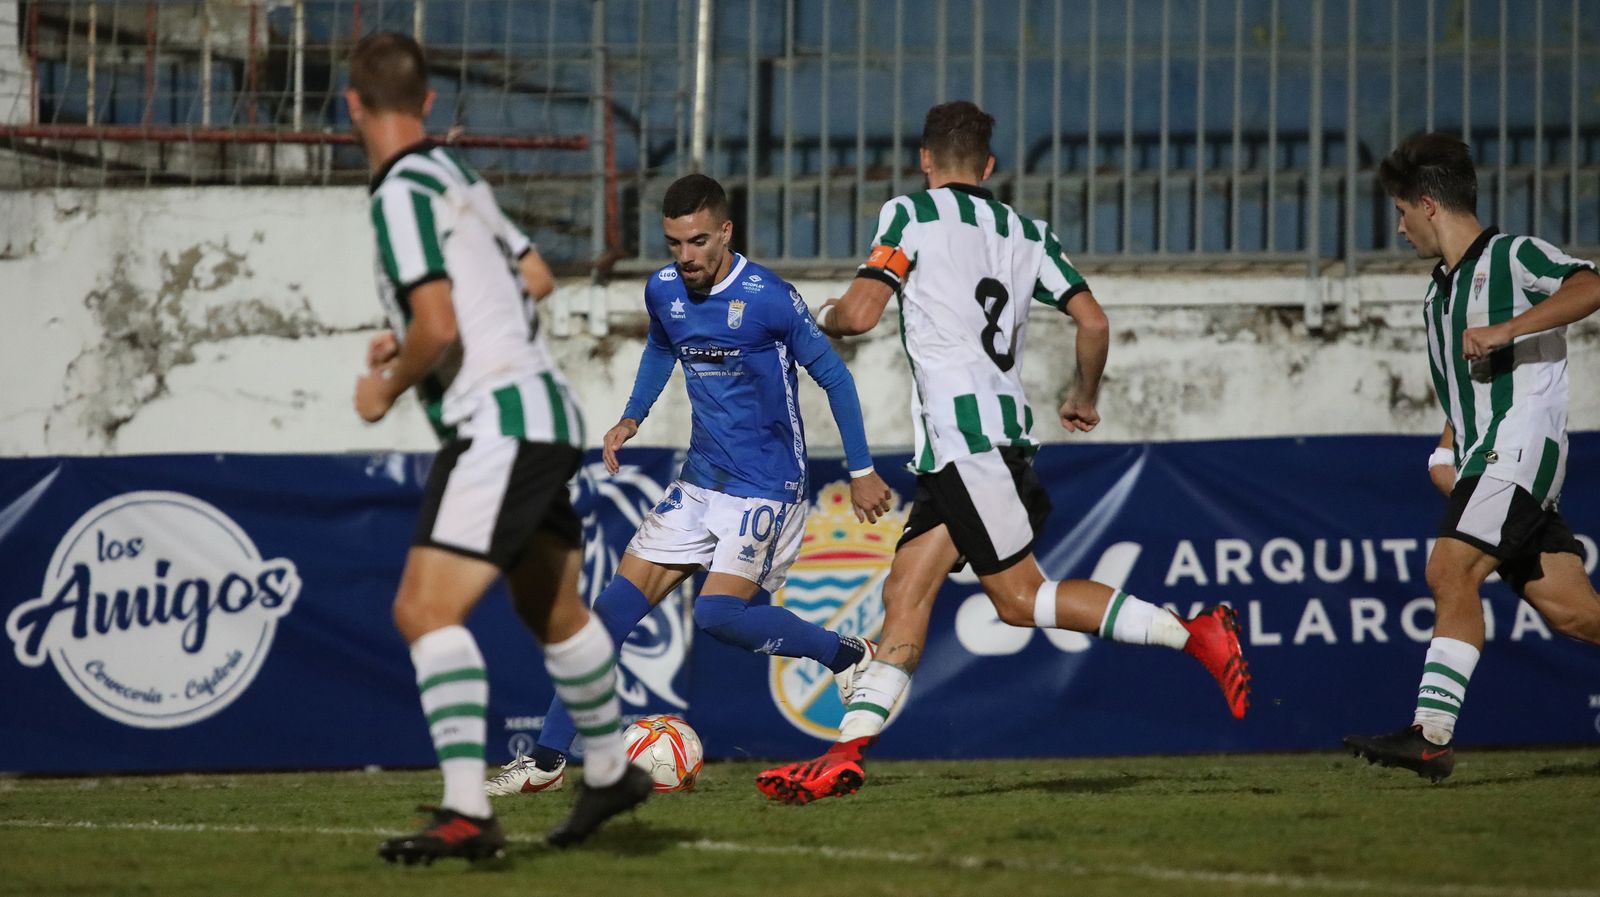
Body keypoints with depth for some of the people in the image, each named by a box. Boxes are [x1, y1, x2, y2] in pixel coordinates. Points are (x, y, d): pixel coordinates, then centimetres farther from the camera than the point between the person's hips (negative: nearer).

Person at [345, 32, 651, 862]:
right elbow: (534, 276, 25)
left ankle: (467, 814, -27)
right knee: (554, 611, 26)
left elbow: (438, 327, -23)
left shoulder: (402, 194, -14)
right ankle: (611, 772, 44)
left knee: (424, 610, -17)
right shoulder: (456, 176, 13)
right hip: (546, 413, 10)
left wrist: (386, 387, -4)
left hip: (497, 425, -10)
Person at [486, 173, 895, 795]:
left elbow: (833, 376, -7)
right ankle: (547, 760, 2)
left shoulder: (768, 298, -18)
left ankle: (849, 655, 0)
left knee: (717, 613, -23)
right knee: (616, 605, -1)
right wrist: (631, 419, 14)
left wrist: (861, 472, -4)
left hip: (766, 488, -6)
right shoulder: (663, 292, 1)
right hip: (700, 483, 6)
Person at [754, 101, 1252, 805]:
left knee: (1019, 595, -8)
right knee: (906, 591, 4)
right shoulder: (1026, 232, 17)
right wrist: (1084, 398, 30)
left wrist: (822, 318, 14)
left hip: (961, 430, -8)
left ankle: (1192, 634, -11)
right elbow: (1094, 322, 12)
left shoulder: (911, 214, 0)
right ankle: (846, 752, -4)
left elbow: (860, 313, -10)